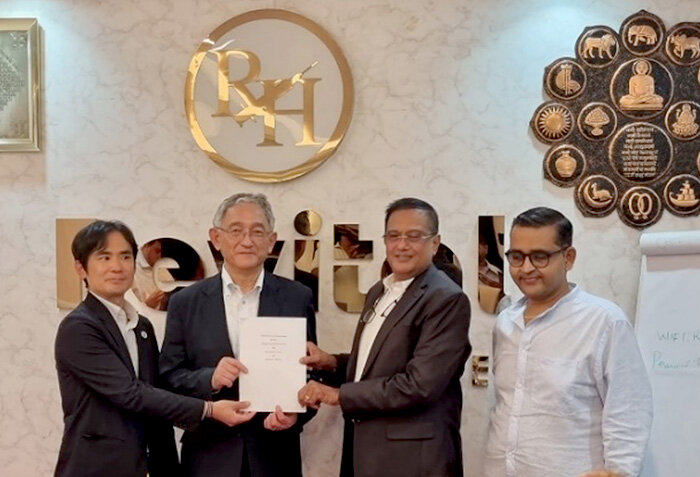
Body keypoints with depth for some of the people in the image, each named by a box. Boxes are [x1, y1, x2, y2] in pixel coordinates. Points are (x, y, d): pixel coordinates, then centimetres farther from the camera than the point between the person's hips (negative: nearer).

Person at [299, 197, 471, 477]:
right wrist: (332, 363, 1)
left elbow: (418, 385, -23)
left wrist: (338, 394, -17)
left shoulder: (447, 300, -16)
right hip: (366, 448, 8)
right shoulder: (378, 292, 11)